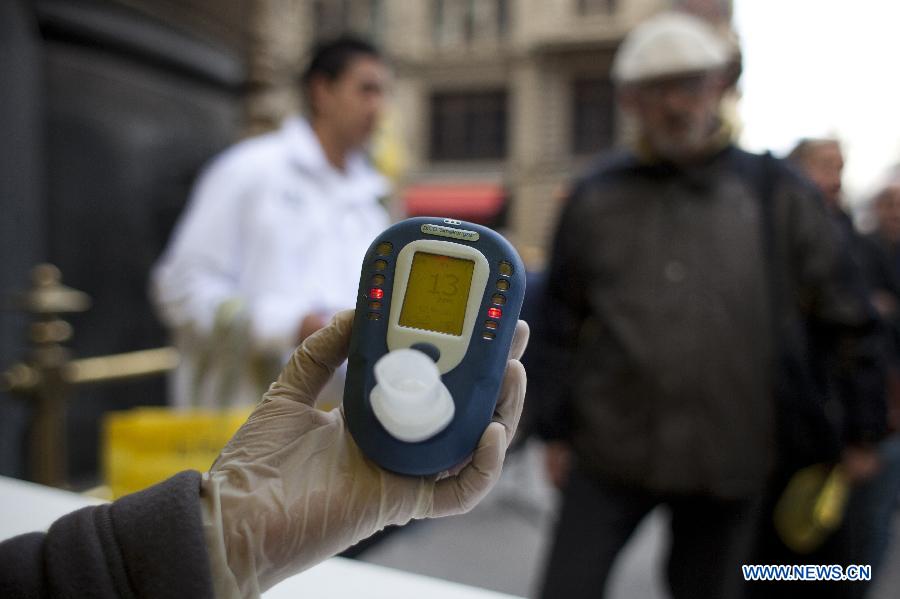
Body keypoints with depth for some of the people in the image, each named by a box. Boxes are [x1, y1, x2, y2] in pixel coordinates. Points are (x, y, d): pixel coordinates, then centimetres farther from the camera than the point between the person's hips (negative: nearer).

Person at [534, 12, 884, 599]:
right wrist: (557, 432, 8)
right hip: (610, 454, 1)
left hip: (731, 463, 0)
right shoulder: (596, 199, 2)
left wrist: (861, 430, 7)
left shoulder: (777, 192, -1)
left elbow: (848, 320, 5)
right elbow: (562, 324, 7)